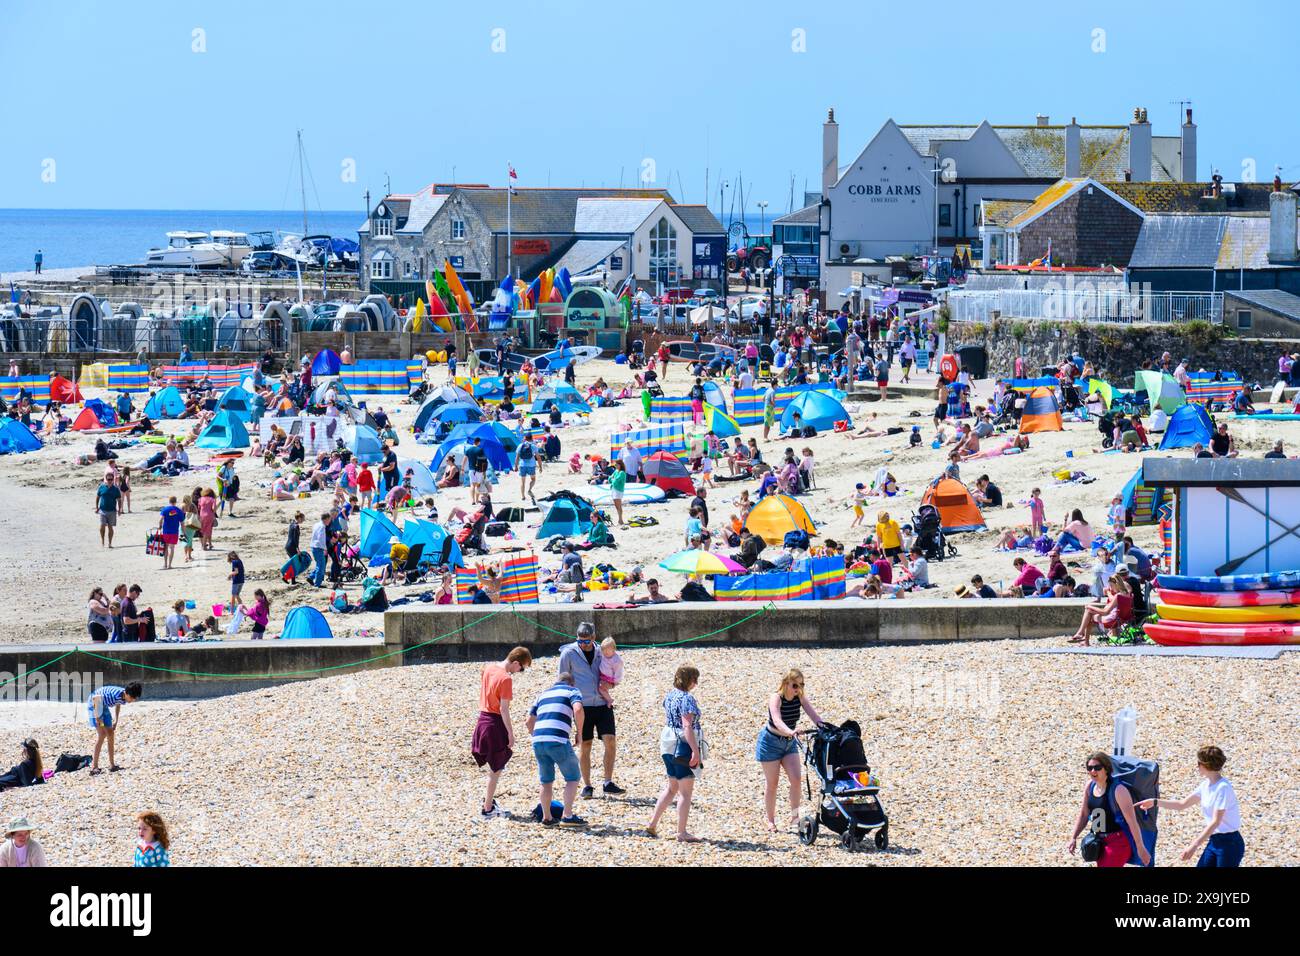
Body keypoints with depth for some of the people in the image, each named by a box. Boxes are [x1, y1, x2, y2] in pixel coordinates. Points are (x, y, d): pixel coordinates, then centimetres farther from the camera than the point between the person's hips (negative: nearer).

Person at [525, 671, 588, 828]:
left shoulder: (544, 694, 28)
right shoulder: (572, 691, 13)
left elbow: (529, 722, 25)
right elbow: (578, 709, -9)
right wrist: (579, 731, 2)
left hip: (538, 740, 5)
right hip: (558, 741, -5)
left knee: (546, 781, 19)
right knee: (573, 777, 8)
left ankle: (547, 818, 20)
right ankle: (567, 815, 1)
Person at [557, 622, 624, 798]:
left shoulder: (600, 652, 10)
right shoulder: (569, 653, -1)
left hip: (603, 704, 3)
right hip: (583, 705, -3)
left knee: (610, 741, -9)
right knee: (585, 745, 1)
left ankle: (608, 783, -3)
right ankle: (587, 786, 11)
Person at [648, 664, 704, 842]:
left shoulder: (669, 696, 9)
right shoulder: (687, 699, -17)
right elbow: (687, 727, -24)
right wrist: (695, 751, -25)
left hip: (668, 746, 9)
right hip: (683, 746, -9)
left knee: (671, 788, 21)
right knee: (686, 792, 0)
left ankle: (652, 824, 20)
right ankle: (682, 832, 2)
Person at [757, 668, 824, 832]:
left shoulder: (800, 697, -10)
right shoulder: (776, 699, -25)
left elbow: (812, 714, -23)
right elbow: (777, 721, -42)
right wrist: (790, 732, -62)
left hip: (789, 742, 5)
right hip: (771, 743, -5)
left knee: (796, 778, -9)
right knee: (772, 783, 2)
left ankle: (794, 816, 0)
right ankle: (770, 820, 14)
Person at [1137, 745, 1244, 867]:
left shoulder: (1223, 788, -19)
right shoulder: (1206, 785, 7)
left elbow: (1215, 822, -23)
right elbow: (1182, 804, 15)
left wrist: (1194, 845, -26)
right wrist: (1155, 802, 7)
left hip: (1229, 843, -9)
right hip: (1214, 842, 9)